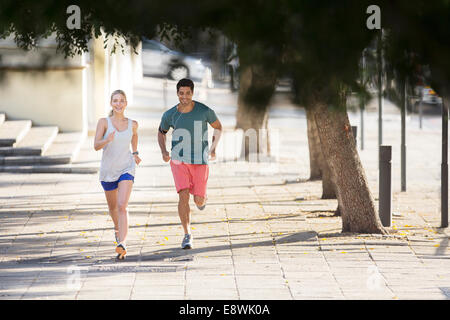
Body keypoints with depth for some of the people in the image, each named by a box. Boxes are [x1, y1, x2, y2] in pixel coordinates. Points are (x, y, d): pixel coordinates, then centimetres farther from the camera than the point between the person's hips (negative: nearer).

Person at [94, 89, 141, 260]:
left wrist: (135, 152, 22)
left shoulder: (132, 124, 0)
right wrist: (107, 140, -33)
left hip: (126, 169, -1)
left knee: (122, 206, -19)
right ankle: (118, 228, 52)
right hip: (108, 169, 1)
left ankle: (122, 244, -31)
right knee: (113, 206, 19)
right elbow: (96, 146, -15)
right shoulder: (104, 122, -6)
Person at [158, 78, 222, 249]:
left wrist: (213, 148, 2)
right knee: (183, 195, -16)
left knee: (199, 200, 1)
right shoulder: (170, 115, -4)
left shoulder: (205, 111, -9)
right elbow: (161, 132, 16)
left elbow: (218, 127, 10)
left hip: (200, 161, 0)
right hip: (179, 160, 0)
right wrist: (164, 151, 1)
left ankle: (203, 198, 42)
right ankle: (187, 235, -7)